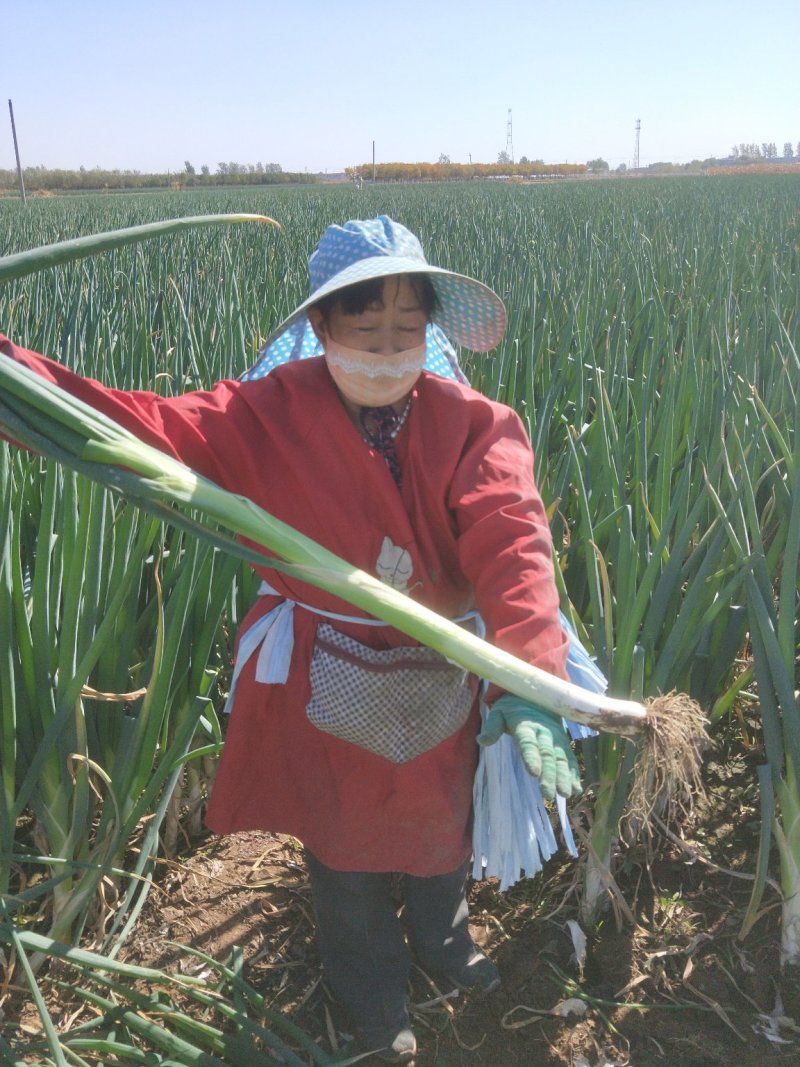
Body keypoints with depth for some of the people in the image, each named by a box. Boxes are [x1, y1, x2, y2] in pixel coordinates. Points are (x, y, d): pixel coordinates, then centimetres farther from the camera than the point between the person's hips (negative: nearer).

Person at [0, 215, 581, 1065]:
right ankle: (369, 989, 51)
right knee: (342, 837, 20)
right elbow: (146, 426, -23)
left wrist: (527, 682, -45)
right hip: (325, 682, -1)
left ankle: (440, 940, 60)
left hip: (445, 677, 2)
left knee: (439, 823, 26)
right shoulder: (270, 413, -15)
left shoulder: (471, 423, -16)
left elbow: (511, 541, -30)